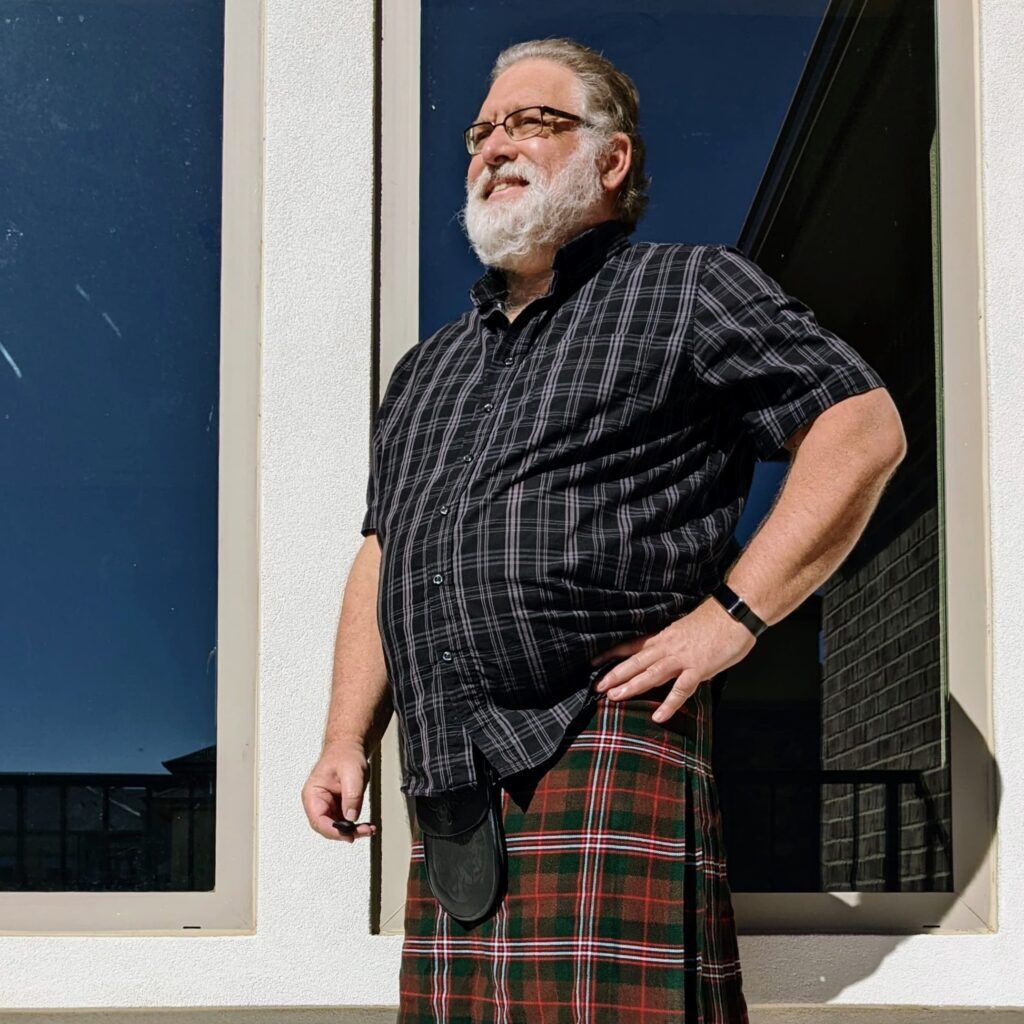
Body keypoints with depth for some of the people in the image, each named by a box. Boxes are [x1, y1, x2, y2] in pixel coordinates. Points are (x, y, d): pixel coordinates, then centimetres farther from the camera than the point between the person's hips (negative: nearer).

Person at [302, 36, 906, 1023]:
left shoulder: (688, 289, 7)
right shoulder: (427, 368, 27)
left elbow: (863, 427, -2)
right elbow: (381, 558, 26)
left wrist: (731, 614, -10)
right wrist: (346, 739, 13)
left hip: (606, 757, -6)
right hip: (446, 796, 6)